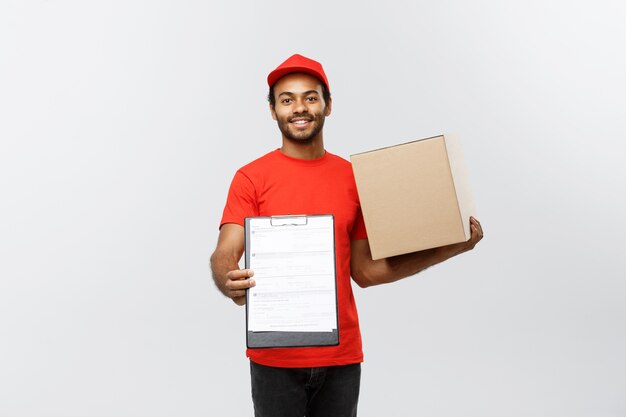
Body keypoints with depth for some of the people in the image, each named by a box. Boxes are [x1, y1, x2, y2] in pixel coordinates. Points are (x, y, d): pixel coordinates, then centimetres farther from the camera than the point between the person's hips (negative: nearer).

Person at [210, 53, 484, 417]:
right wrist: (229, 281, -35)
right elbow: (224, 255, -11)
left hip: (342, 356, 3)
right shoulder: (251, 178, -4)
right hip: (275, 358, -2)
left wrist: (450, 248, 0)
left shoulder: (354, 179, 5)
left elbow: (364, 271, 6)